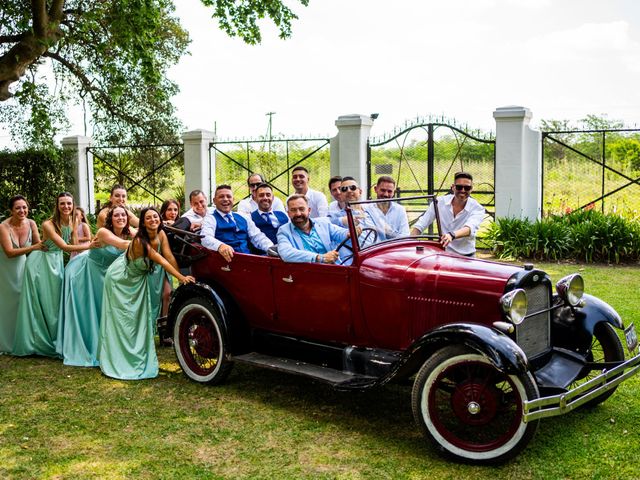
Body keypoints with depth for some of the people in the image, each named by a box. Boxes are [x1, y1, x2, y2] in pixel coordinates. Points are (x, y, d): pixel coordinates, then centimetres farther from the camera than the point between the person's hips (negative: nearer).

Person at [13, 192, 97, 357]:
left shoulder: (72, 222, -3)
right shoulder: (48, 224, -23)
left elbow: (74, 246, 3)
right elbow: (64, 246, -29)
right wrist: (88, 246, -33)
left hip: (57, 263, 6)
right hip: (41, 263, -6)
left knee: (56, 300, 10)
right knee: (40, 301, 1)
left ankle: (54, 340, 22)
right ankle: (37, 340, 15)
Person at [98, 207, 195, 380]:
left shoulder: (161, 235, -13)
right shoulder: (139, 241, -32)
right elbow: (161, 261, -34)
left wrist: (180, 278, -21)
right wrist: (182, 277, -36)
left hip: (139, 279, 7)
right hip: (120, 279, -7)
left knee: (141, 318, 9)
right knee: (122, 320, -3)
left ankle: (139, 357, 19)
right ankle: (119, 361, 5)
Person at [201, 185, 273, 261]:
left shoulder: (243, 218, 23)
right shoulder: (210, 219, 7)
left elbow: (258, 237, 17)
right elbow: (206, 238, -12)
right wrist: (220, 246, -36)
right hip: (228, 259, -4)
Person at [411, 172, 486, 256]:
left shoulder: (477, 209, -7)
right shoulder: (440, 202, -1)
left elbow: (470, 228, -26)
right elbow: (420, 225, -1)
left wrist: (452, 235, -46)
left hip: (466, 257, -1)